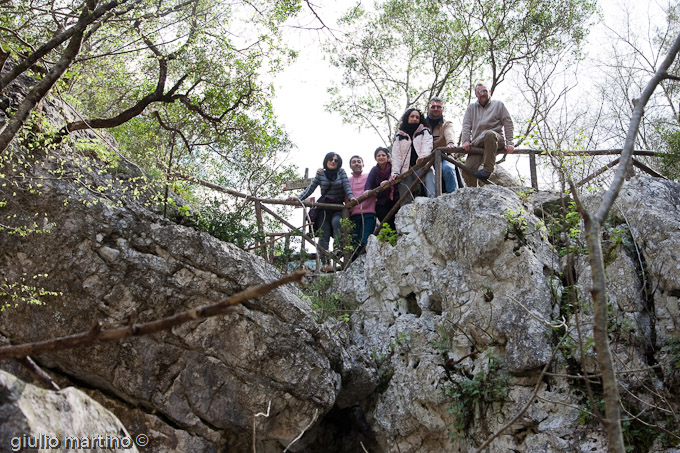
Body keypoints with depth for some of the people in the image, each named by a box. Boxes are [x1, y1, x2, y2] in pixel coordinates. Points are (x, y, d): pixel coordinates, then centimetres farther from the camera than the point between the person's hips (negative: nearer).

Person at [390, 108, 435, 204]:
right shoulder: (399, 136, 22)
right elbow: (396, 156, 13)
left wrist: (424, 156, -23)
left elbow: (427, 145, 1)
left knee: (429, 175, -35)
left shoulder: (425, 131, 21)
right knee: (406, 201, -7)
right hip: (405, 170, 2)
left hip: (421, 166, -2)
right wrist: (395, 172, -3)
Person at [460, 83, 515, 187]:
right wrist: (466, 141, -6)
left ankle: (488, 169, -36)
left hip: (496, 140, -2)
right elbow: (466, 126, 13)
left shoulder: (498, 105, 17)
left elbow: (508, 124, 10)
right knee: (468, 169, -20)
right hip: (477, 143, 3)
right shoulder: (471, 108, 24)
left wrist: (509, 143, -2)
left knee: (489, 134, -40)